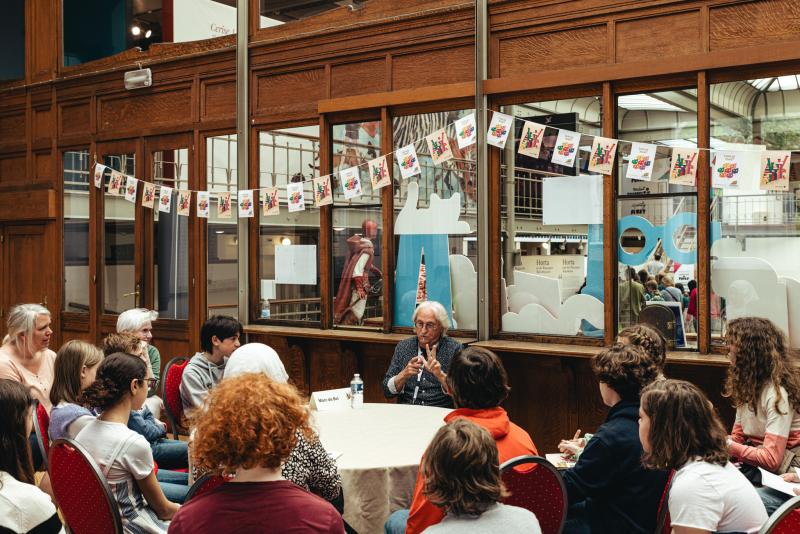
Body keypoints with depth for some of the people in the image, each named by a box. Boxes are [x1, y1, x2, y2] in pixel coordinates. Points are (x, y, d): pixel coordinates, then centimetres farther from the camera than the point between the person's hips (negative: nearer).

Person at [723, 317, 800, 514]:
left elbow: (771, 459, -22)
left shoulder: (777, 394, -19)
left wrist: (726, 445, -24)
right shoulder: (748, 385, 9)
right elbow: (738, 437, 10)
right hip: (752, 467, 8)